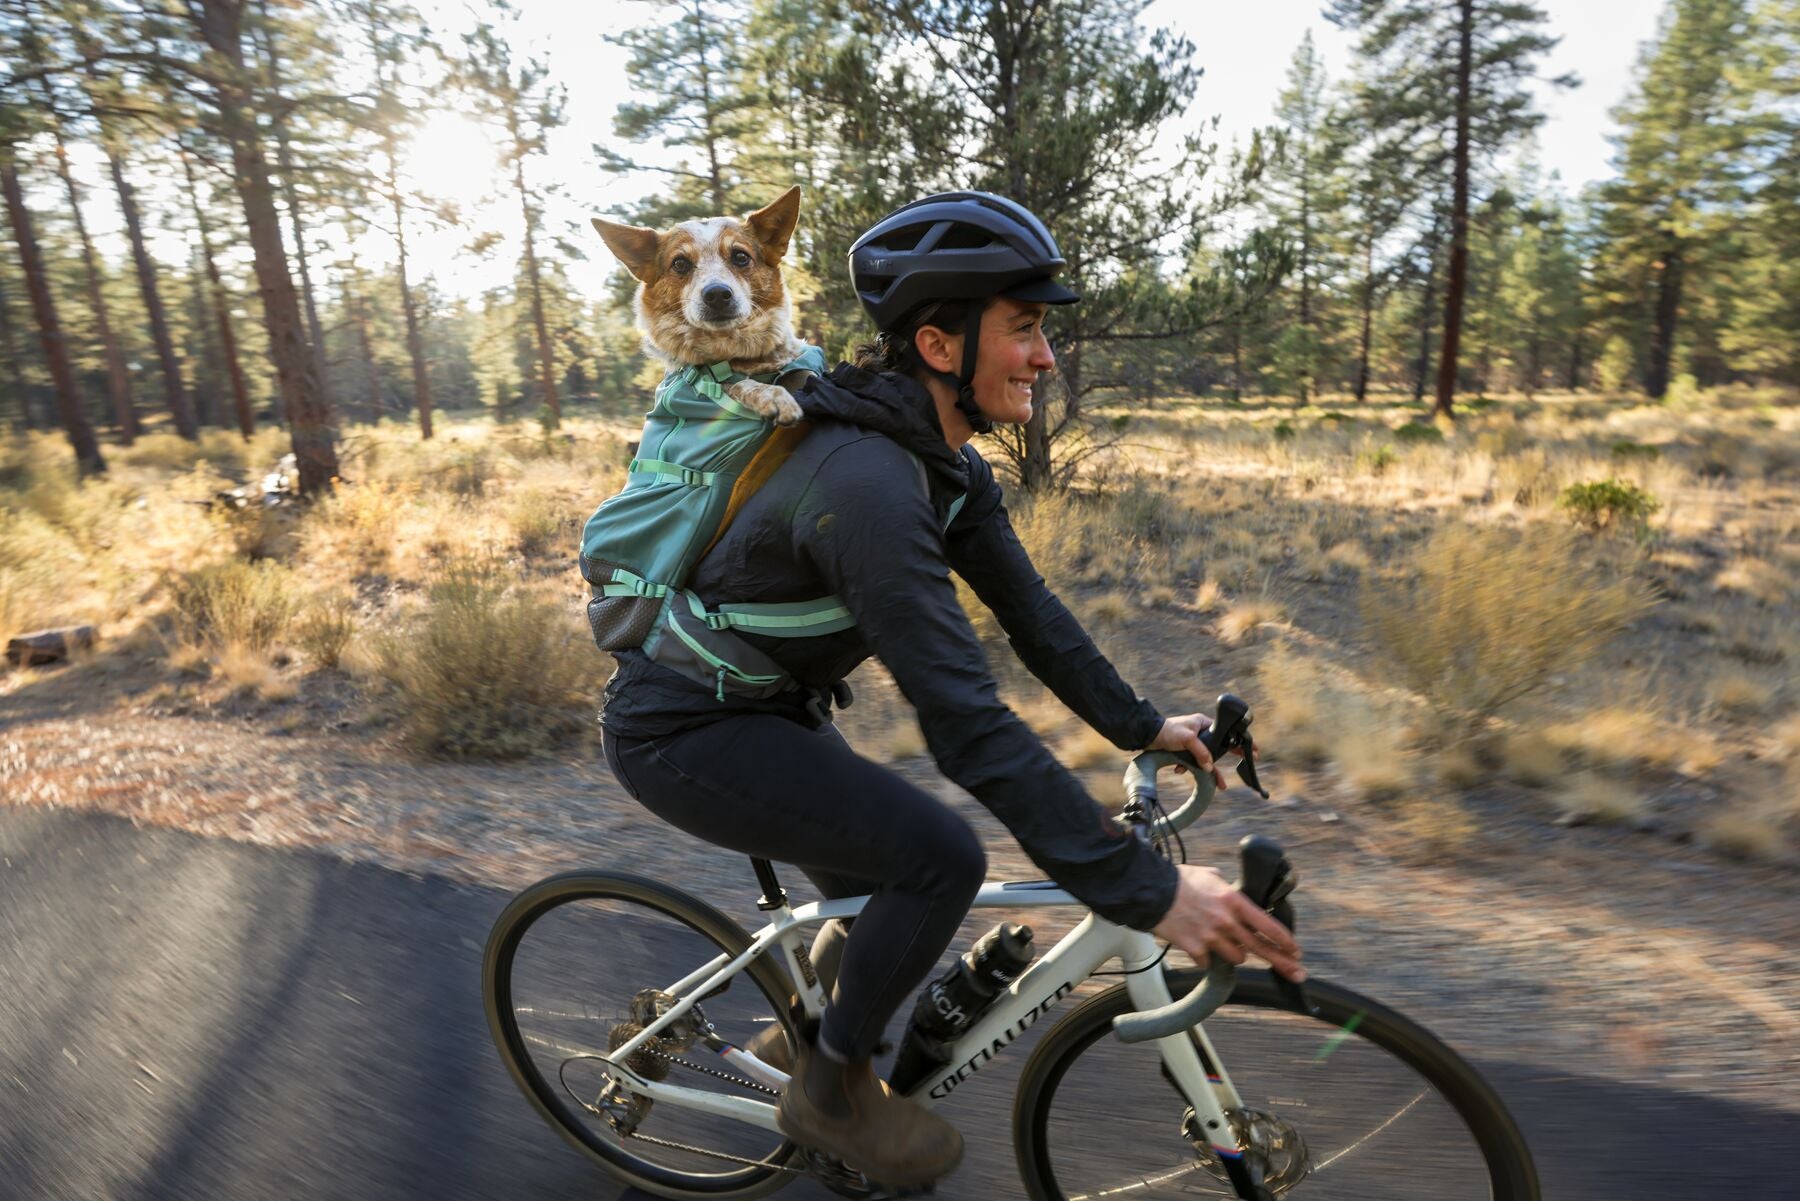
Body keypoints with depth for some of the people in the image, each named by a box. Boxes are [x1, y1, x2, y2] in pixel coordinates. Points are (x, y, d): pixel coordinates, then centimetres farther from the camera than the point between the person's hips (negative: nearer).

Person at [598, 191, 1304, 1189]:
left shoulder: (947, 463, -2)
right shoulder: (868, 481, -33)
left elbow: (1026, 607, 4)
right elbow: (966, 722, -37)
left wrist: (1140, 724, 2)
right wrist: (1147, 892, -34)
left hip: (762, 706, 9)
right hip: (682, 734, -9)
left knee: (885, 884, 18)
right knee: (940, 856, -19)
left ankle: (812, 1031, 45)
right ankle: (830, 1088, 6)